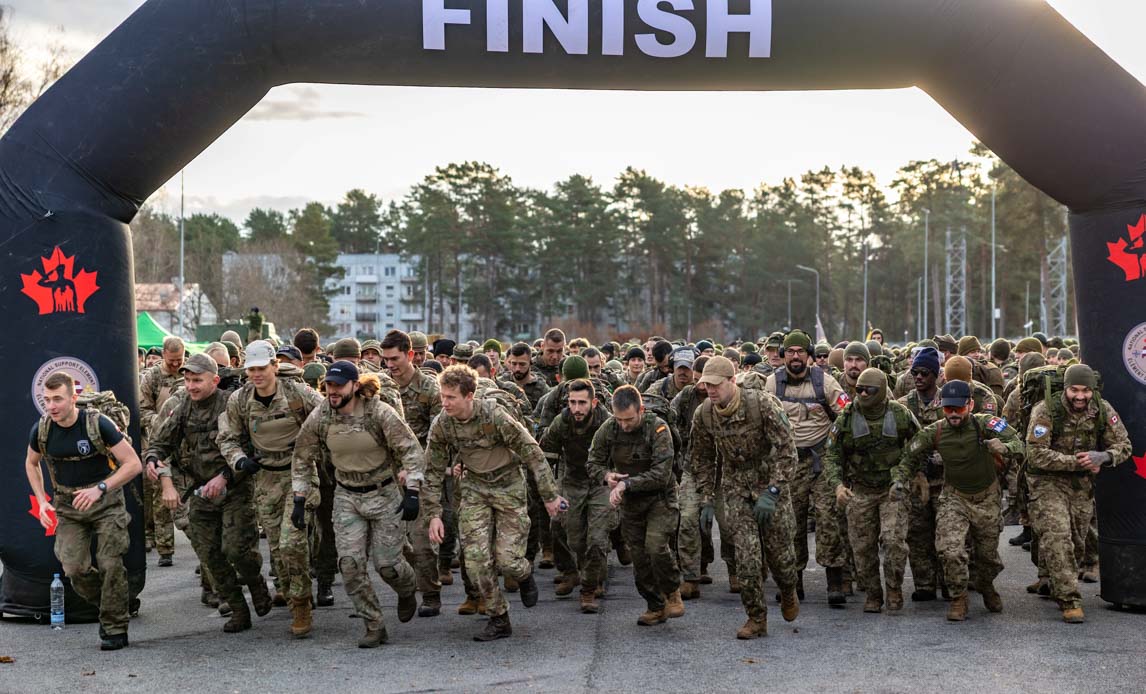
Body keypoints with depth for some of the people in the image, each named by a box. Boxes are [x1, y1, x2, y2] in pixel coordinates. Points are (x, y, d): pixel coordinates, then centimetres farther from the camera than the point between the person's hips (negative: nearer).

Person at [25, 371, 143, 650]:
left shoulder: (97, 424, -18)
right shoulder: (41, 430, -5)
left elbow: (133, 464, -15)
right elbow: (31, 463, 17)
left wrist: (100, 489, -25)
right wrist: (42, 501, 4)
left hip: (105, 503, -3)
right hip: (68, 507, 3)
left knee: (109, 565, -12)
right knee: (74, 569, -9)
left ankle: (115, 628, 4)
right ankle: (111, 605, 19)